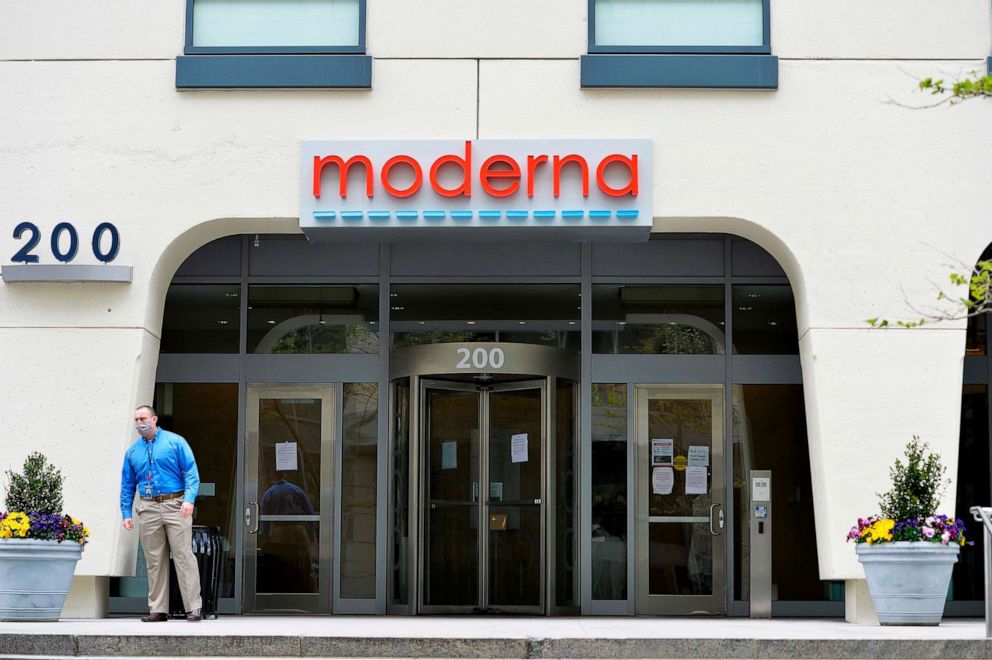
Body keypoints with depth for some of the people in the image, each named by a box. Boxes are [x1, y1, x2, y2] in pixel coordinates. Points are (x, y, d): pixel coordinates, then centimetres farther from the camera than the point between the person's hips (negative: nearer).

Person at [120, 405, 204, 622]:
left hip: (175, 506, -4)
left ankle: (194, 607, -5)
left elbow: (191, 472, -3)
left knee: (184, 556, -7)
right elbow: (127, 485, 18)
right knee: (154, 561, 5)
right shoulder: (132, 451, 14)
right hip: (148, 509, 4)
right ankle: (158, 610, 10)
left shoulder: (175, 442, 2)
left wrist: (189, 499, -16)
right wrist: (126, 513, 9)